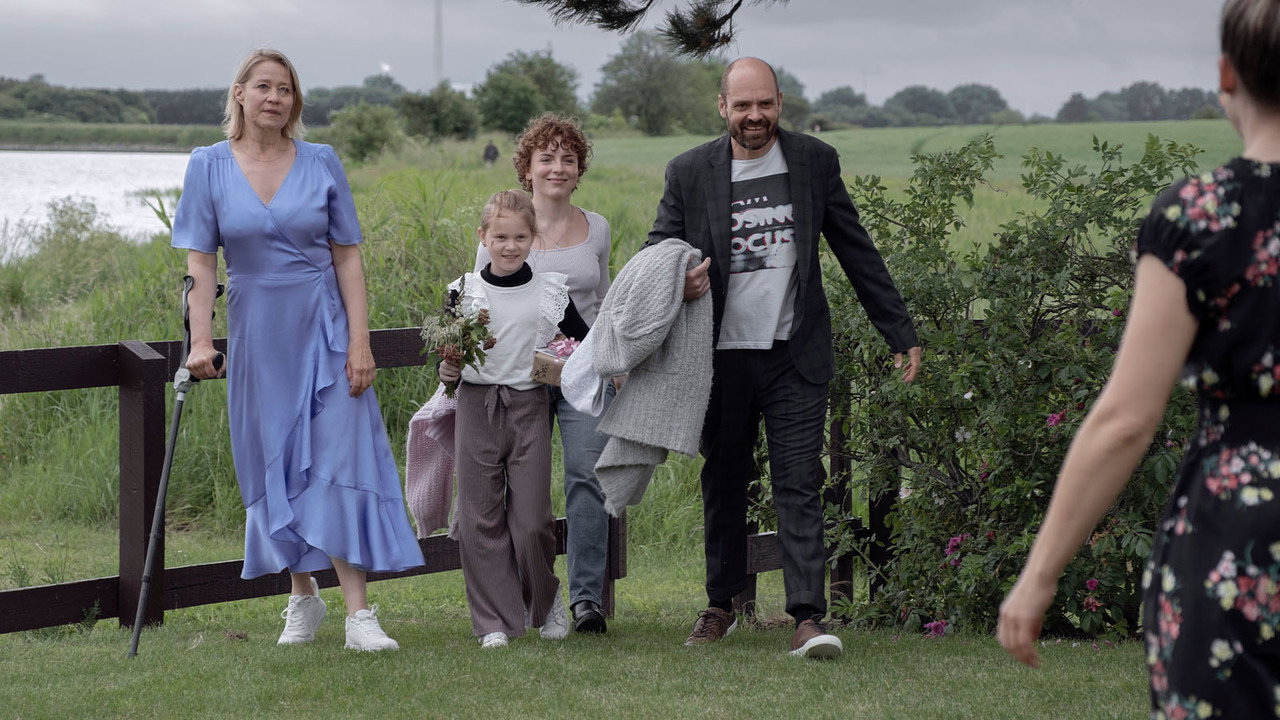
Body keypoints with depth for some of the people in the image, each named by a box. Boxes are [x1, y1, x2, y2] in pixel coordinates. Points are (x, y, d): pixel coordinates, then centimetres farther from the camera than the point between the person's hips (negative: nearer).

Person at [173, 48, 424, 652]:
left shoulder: (322, 164, 0)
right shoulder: (208, 167, 1)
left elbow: (348, 258, 1)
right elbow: (200, 262, -2)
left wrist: (359, 342, -6)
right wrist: (201, 340, -13)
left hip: (323, 331, -1)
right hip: (256, 336, 1)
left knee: (340, 460, -8)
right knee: (275, 465, 7)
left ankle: (358, 615, -10)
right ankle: (302, 600, 23)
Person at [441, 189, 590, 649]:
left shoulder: (550, 291, 2)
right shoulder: (465, 292, 2)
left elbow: (585, 342, 14)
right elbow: (447, 350, 9)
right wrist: (447, 371, -10)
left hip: (529, 407, -1)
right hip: (476, 408, 1)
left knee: (532, 520, -3)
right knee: (480, 520, 1)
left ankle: (546, 600, 23)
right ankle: (496, 622, 9)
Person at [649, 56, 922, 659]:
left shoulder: (815, 162, 3)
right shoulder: (689, 173, 2)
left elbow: (857, 252, 9)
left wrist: (900, 333, 9)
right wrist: (677, 282, -18)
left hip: (795, 357, -1)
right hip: (722, 356, 1)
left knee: (799, 484, -9)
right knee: (723, 484, 11)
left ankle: (808, 616, -14)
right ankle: (721, 606, 25)